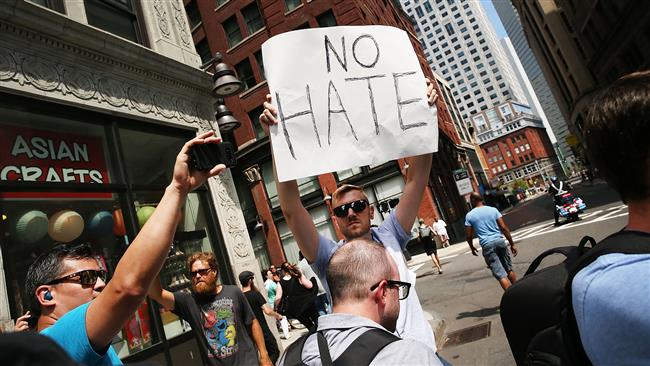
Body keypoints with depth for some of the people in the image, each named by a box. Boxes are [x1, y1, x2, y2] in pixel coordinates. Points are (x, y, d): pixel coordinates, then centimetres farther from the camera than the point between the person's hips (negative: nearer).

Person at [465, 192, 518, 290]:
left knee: (501, 275, -1)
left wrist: (472, 247, 20)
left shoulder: (469, 215, 0)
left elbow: (469, 235, 3)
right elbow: (504, 228, 1)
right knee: (509, 269, 21)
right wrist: (512, 244, 7)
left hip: (487, 245, -3)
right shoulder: (493, 210, 4)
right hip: (500, 241, 3)